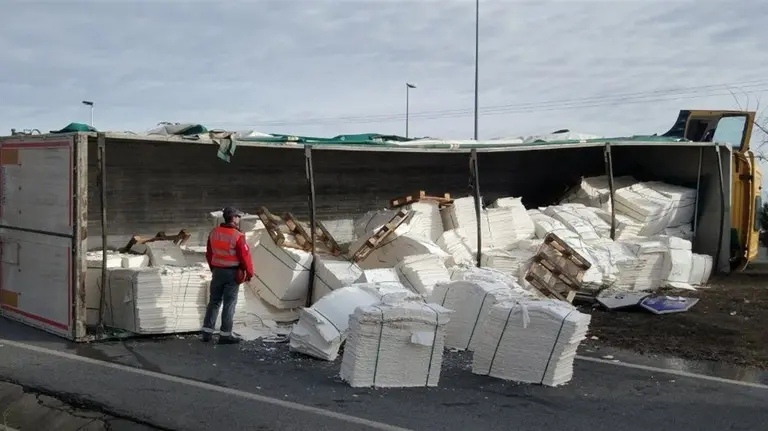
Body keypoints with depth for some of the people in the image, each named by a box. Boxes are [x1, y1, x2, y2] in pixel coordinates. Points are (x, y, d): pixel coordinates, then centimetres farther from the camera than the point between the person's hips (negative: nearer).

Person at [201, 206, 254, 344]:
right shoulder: (238, 236, -17)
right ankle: (225, 334, 6)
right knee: (229, 304, 2)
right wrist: (250, 273, -1)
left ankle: (207, 332, 17)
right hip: (232, 273, -6)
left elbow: (209, 253, 12)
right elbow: (245, 256, -14)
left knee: (214, 301, 14)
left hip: (217, 271, 6)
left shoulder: (214, 233, 3)